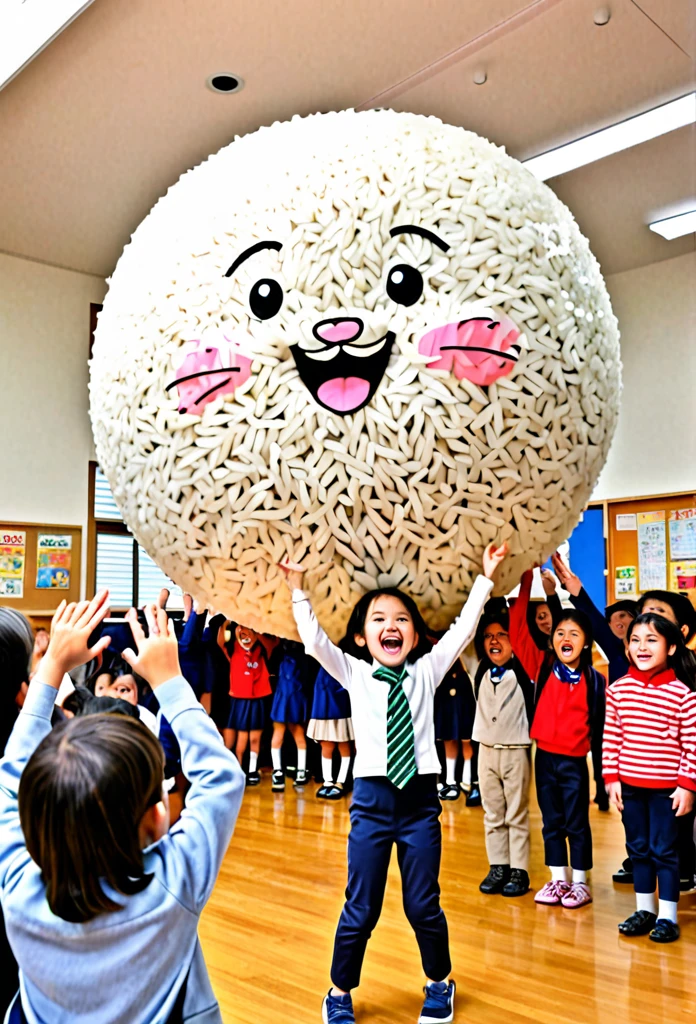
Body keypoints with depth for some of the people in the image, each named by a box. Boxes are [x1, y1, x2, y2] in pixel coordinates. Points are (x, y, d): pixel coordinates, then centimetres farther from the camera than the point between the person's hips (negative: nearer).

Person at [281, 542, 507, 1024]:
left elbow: (463, 630, -2)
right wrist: (298, 589, -14)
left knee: (424, 904, 10)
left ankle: (439, 984, 34)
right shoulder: (354, 674, 2)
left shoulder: (426, 672, 4)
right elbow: (314, 641, -9)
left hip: (421, 799, 1)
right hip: (372, 799, -1)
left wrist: (485, 579, -5)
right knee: (361, 908, 6)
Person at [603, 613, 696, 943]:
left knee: (664, 851, 5)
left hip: (667, 787, -4)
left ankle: (667, 917, 18)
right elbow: (611, 738, 2)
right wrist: (611, 778, 0)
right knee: (638, 848, 15)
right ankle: (645, 910, 29)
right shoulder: (618, 689, -2)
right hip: (629, 784, 4)